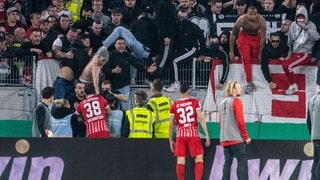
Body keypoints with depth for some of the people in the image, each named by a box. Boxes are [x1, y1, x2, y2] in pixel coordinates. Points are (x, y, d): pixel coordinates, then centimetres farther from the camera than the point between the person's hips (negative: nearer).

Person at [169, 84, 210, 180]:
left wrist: (171, 140, 14)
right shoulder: (195, 102, 1)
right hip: (193, 134, -2)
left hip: (180, 136, 2)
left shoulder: (174, 105, 6)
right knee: (199, 159, 2)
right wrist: (207, 135, -6)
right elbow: (201, 118, -7)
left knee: (180, 161, 2)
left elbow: (171, 124, 6)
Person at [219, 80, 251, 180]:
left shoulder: (223, 102, 16)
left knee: (227, 162, 6)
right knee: (242, 161, -7)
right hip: (236, 138, -7)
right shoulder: (236, 101, -7)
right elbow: (240, 120, -13)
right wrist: (246, 136, -7)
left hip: (225, 139, 7)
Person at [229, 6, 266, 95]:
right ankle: (249, 83, -16)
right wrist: (231, 51, -16)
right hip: (244, 36, -2)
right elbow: (233, 35, -20)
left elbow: (262, 37, -19)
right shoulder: (242, 19, -31)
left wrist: (260, 53, -14)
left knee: (255, 59, 1)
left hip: (256, 37, 2)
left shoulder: (261, 20, -29)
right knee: (246, 59, -13)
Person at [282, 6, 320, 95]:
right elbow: (290, 41, 15)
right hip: (294, 53, 6)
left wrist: (306, 28, -28)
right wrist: (289, 54, 13)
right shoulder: (293, 25, 7)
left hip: (305, 53, -6)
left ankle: (293, 86, -10)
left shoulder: (310, 25, -5)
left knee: (287, 66, -24)